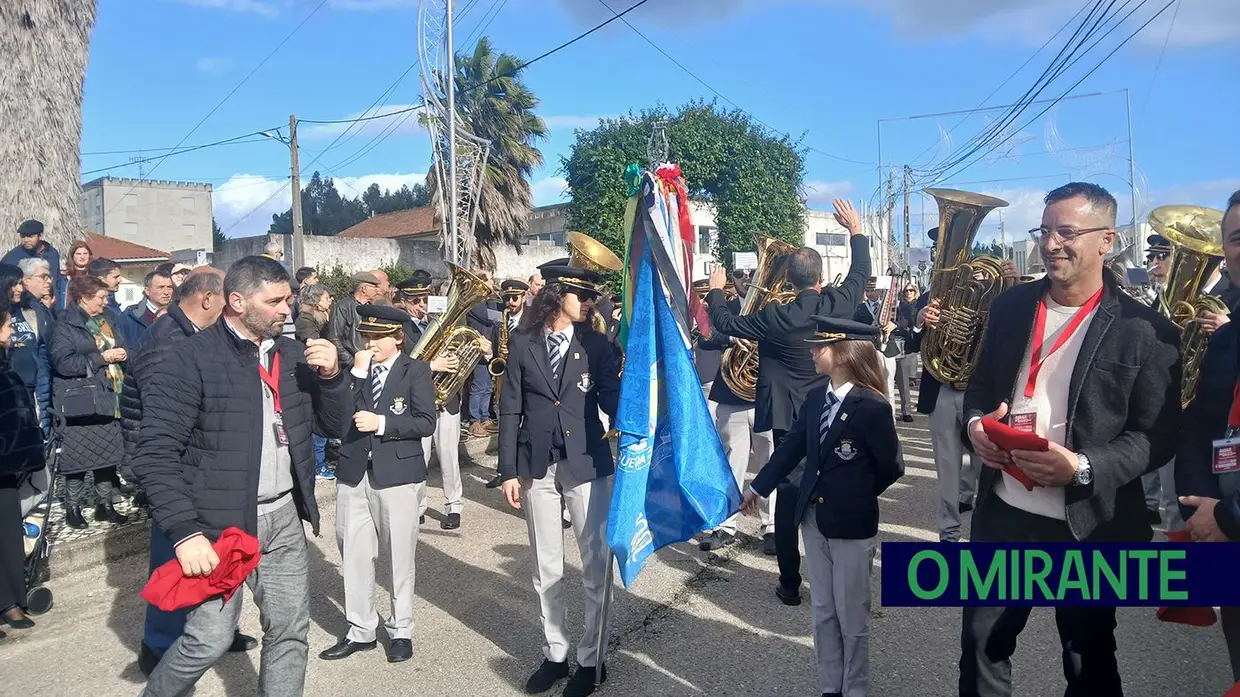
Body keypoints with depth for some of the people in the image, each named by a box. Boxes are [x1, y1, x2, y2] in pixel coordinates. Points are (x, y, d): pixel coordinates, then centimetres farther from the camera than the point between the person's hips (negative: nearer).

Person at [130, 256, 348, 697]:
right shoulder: (188, 361, -11)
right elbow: (155, 455, -13)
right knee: (209, 640, -1)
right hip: (219, 525, -5)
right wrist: (185, 532, -21)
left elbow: (335, 426, 10)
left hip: (284, 519, 5)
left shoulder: (293, 354, 7)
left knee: (290, 633, 9)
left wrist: (331, 375, -8)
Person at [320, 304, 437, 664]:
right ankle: (360, 630, 23)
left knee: (400, 556, 7)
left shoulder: (416, 370, -2)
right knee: (354, 555, 8)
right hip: (353, 472, 4)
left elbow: (426, 422, -10)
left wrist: (382, 423, -18)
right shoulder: (354, 368, 8)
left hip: (398, 474, -3)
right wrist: (357, 374, -11)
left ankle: (401, 630, 22)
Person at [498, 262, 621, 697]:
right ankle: (555, 654, 27)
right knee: (546, 569, 12)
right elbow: (510, 410, 2)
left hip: (587, 464, -1)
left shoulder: (597, 345, 0)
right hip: (537, 466, 1)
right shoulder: (522, 342, 1)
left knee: (595, 567, 4)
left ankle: (591, 658, 20)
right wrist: (509, 470, -1)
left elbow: (611, 403, -6)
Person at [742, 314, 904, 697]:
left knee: (851, 617, 9)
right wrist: (758, 487, 13)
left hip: (852, 523, -6)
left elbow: (891, 468, -9)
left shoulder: (872, 406, -18)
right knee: (823, 612, 17)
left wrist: (854, 495, 4)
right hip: (814, 517, 6)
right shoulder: (816, 397, 0)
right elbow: (792, 447, 9)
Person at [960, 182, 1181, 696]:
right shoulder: (1011, 306, 4)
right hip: (1003, 512, 4)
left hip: (1088, 526, -3)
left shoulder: (1145, 330, -9)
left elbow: (1157, 436, -10)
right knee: (981, 642, 15)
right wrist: (975, 423, -8)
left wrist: (1082, 467, -24)